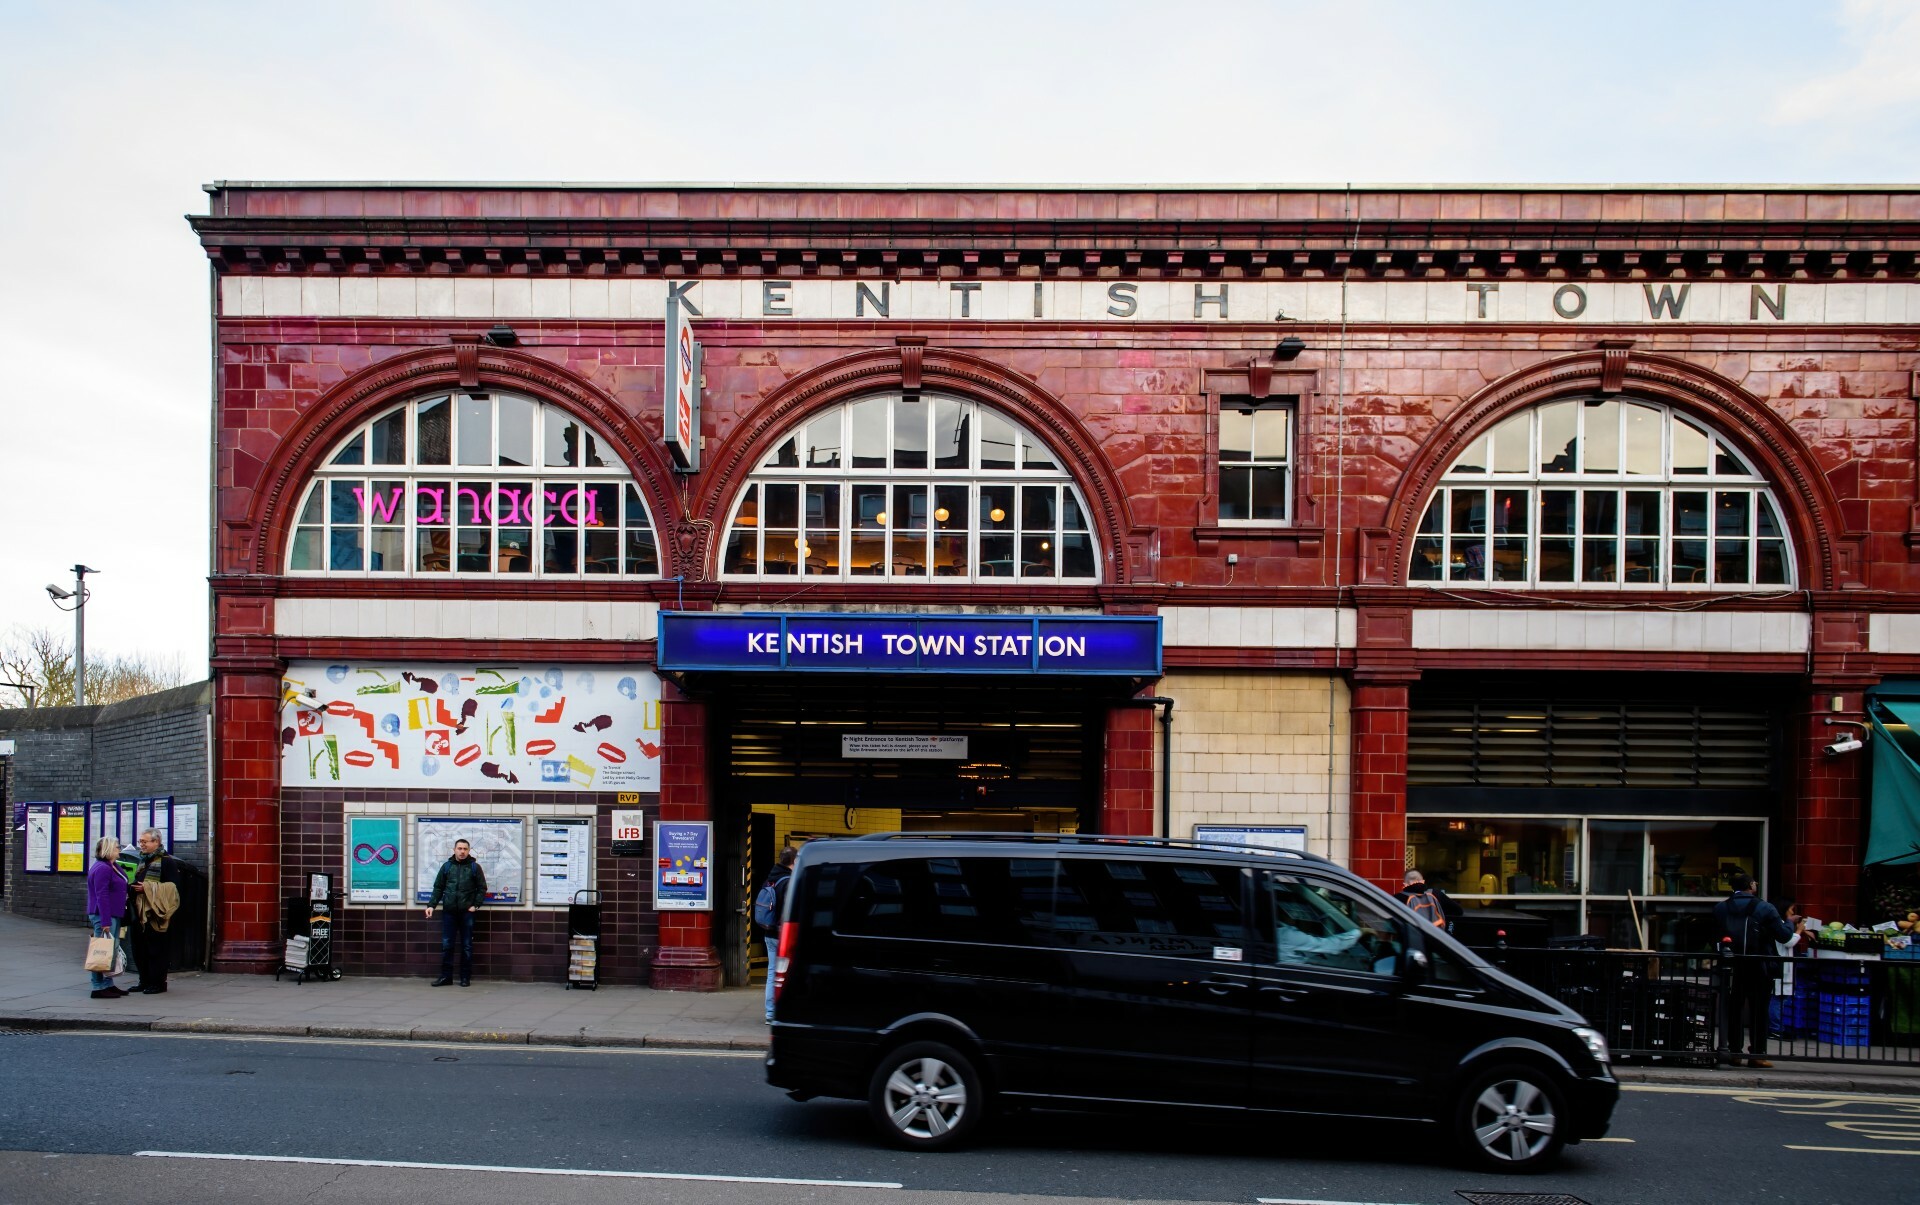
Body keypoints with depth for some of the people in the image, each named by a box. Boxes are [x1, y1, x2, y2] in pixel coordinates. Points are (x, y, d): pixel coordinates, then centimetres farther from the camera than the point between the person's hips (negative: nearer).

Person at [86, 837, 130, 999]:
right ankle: (99, 988, -4)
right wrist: (105, 922, -25)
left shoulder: (112, 867, 16)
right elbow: (102, 896, -22)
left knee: (112, 951, 15)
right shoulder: (102, 869, -17)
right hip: (104, 916, -11)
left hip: (114, 915, 11)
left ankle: (108, 985, 22)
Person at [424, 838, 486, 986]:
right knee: (446, 945, 3)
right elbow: (438, 888, 9)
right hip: (449, 912, 2)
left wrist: (476, 905, -6)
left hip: (467, 912, -2)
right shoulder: (447, 866, 8)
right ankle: (446, 976, 12)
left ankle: (465, 977, 9)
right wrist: (431, 905, -1)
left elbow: (482, 888, 4)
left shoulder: (474, 867, 3)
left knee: (466, 946, 3)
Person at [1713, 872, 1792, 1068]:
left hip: (1732, 966, 3)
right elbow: (1784, 935, -8)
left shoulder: (1720, 908, -1)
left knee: (1733, 1009, 11)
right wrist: (1789, 922, 10)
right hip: (1758, 968, -3)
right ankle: (1757, 1054, 4)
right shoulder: (1765, 908, -11)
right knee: (1758, 1011, 5)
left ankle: (1734, 1052, 14)